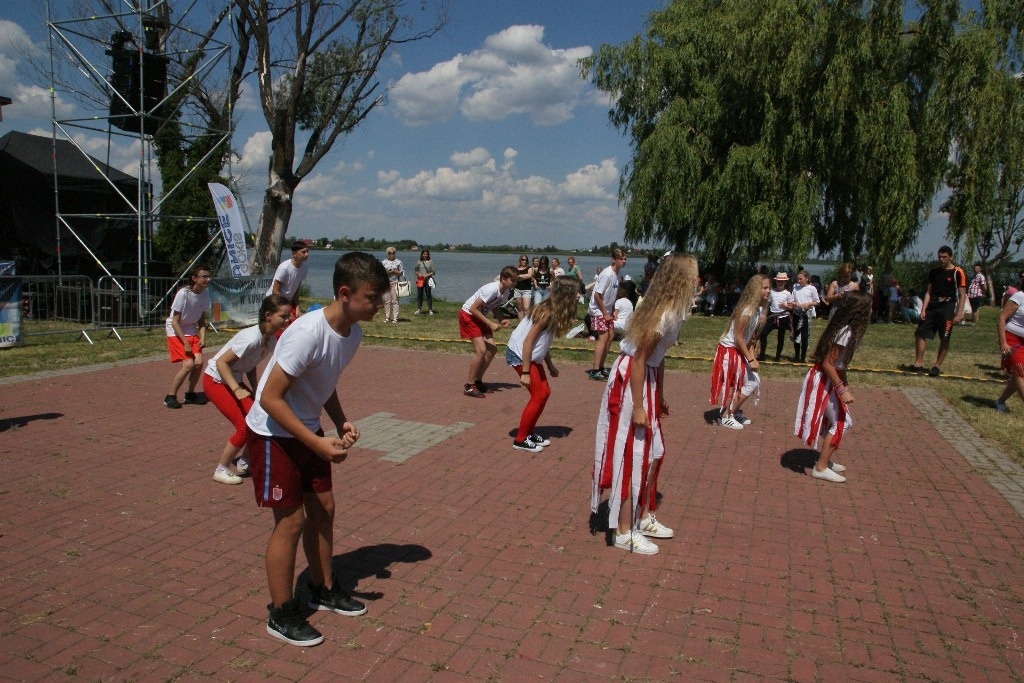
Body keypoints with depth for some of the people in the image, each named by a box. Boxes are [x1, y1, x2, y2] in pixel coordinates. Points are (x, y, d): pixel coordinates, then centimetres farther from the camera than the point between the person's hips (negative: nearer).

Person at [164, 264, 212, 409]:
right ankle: (170, 397, -2)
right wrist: (185, 343, -20)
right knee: (188, 364, -17)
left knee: (199, 362, -8)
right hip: (176, 332, -6)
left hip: (192, 332, 6)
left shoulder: (205, 294, -5)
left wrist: (203, 338, -8)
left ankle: (190, 394, 13)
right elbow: (175, 322, -18)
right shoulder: (183, 293, -22)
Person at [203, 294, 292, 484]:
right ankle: (221, 471, 7)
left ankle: (243, 463, 18)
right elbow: (221, 362, -26)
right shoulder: (252, 338, -31)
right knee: (244, 427, -12)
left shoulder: (272, 339, -6)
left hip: (234, 381, 8)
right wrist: (237, 390, -31)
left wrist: (256, 391, -3)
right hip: (215, 380, -8)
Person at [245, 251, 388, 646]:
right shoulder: (308, 333, -31)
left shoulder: (353, 332, -6)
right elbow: (270, 399, -28)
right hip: (273, 433, -8)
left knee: (323, 507, 14)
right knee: (290, 520, -1)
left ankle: (323, 591, 33)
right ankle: (281, 614, 18)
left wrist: (342, 423, -4)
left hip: (307, 430, 8)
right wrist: (318, 444, -28)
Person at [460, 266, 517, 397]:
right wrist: (490, 324, -27)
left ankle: (478, 381, 17)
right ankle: (469, 386, -5)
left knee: (492, 349, 3)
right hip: (468, 315, -9)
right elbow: (473, 309, -27)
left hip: (480, 316, 9)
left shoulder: (506, 292, -3)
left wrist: (501, 321, -8)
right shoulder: (492, 289, -29)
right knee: (481, 350, -16)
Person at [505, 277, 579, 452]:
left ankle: (529, 432, 23)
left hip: (532, 356, 9)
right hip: (519, 355, -9)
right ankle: (520, 440, 4)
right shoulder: (546, 312, -23)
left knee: (544, 392, 11)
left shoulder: (554, 311, 4)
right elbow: (528, 341, -24)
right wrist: (525, 373, -24)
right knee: (538, 395, -6)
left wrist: (550, 366, 16)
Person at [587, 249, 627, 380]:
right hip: (598, 310, -9)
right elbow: (597, 295, -22)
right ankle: (595, 371, -13)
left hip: (606, 310, 9)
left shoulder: (617, 273, 5)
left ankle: (601, 368, 18)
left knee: (609, 337, 9)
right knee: (603, 337, -14)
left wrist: (610, 312, 8)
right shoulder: (607, 274, -22)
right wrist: (605, 314, -16)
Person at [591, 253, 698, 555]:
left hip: (647, 380, 10)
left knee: (653, 453, 17)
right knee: (632, 457, -1)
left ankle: (644, 518, 33)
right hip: (630, 382, -10)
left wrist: (660, 398, 18)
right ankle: (624, 533, 12)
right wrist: (638, 407, -20)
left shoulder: (671, 311, 5)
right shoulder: (663, 315, -24)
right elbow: (638, 360, -22)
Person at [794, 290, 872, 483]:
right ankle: (820, 468, 6)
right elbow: (828, 363, -24)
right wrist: (842, 389, -22)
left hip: (830, 379, 10)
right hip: (824, 380, -10)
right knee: (840, 423, -2)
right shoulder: (845, 332, -24)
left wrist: (845, 386, 17)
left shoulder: (847, 328, 4)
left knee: (843, 421, 18)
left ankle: (825, 460, 30)